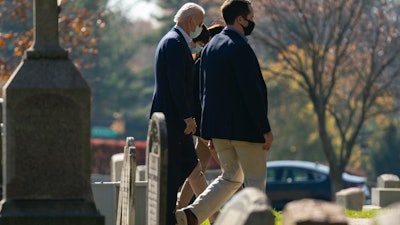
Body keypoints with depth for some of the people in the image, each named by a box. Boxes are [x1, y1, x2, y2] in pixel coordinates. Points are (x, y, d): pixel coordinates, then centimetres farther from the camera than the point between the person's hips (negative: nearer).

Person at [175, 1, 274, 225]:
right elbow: (252, 93, -20)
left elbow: (205, 89, 15)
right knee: (255, 181, 3)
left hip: (218, 126, 8)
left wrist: (210, 130, 21)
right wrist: (265, 130, -15)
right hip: (244, 128, -8)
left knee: (231, 177, 16)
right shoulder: (240, 49, -16)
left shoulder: (211, 46, 11)